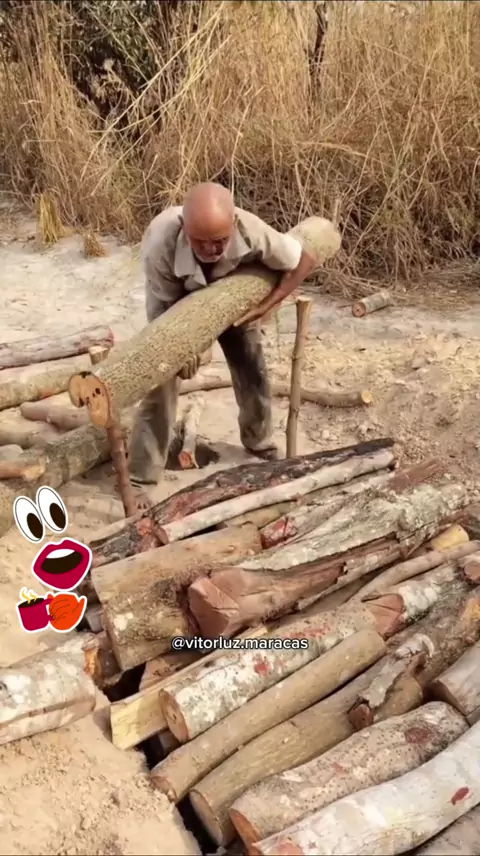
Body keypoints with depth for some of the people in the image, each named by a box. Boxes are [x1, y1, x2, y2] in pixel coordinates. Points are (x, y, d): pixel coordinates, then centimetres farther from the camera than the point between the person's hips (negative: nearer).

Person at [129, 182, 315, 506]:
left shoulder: (254, 233, -40)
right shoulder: (160, 242, -43)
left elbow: (303, 262, -23)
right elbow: (168, 303, -25)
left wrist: (263, 308, -27)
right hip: (176, 302, -2)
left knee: (253, 373, 7)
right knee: (160, 383, -9)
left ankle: (260, 442, 37)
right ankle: (139, 479, 2)